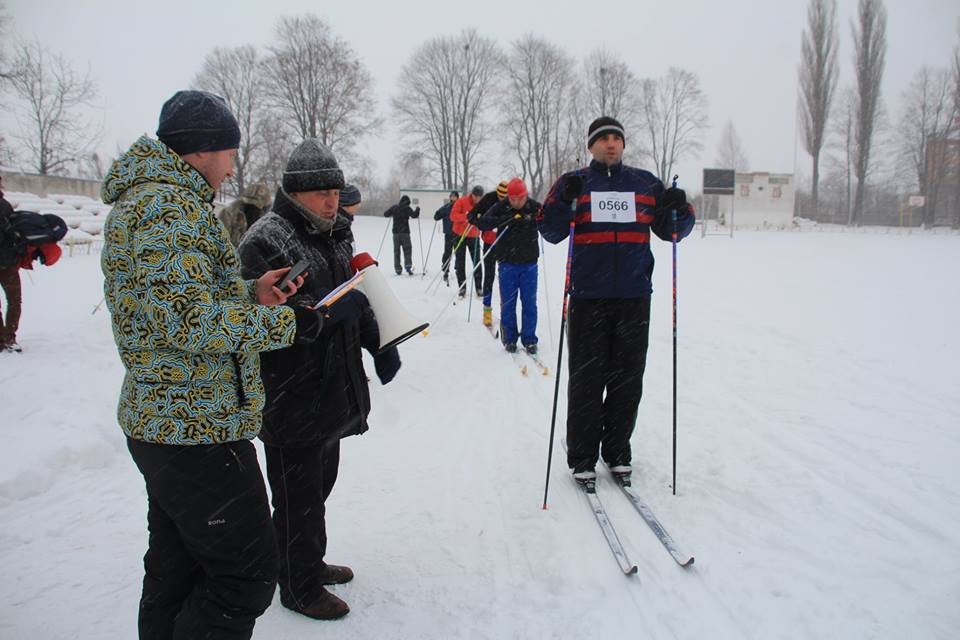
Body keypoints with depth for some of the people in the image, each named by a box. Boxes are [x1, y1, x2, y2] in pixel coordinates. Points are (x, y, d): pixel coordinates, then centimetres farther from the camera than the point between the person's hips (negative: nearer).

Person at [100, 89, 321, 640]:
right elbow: (182, 317, -26)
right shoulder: (169, 203, -16)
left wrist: (250, 293, 8)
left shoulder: (141, 198, 17)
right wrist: (282, 323, -17)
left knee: (176, 571, 23)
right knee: (248, 575, -1)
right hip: (197, 427, -11)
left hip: (161, 423, 11)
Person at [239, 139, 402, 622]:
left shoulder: (332, 237, 13)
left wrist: (379, 343, 8)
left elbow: (355, 295, 22)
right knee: (298, 496, 4)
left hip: (332, 391, 9)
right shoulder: (265, 241, -15)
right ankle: (300, 588, 22)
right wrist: (326, 312, -33)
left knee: (320, 483, 22)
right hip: (290, 400, -9)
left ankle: (312, 562, 41)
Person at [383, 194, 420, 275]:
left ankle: (397, 269, 7)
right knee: (407, 250, 2)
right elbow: (413, 215, -15)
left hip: (396, 232, 3)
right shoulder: (407, 208, -5)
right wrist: (417, 210, 3)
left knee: (396, 250, 8)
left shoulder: (394, 207, 7)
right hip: (405, 232, -3)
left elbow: (385, 214, 14)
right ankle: (408, 266, -15)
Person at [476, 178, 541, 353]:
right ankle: (509, 339, 19)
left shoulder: (535, 207, -4)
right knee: (507, 303, 6)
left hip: (529, 263, 0)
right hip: (507, 263, 0)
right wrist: (503, 220, -28)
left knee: (529, 303, 5)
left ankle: (529, 340, 16)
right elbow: (482, 223, -14)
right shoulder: (501, 207, -6)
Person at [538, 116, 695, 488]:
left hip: (634, 297, 2)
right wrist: (565, 200, -18)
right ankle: (582, 457, 13)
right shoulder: (572, 183, 7)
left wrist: (680, 210, -7)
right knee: (586, 380, 1)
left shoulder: (646, 184, 13)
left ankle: (618, 452, 22)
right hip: (588, 297, -2)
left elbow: (670, 230, 14)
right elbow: (551, 233, -2)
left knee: (627, 380, 8)